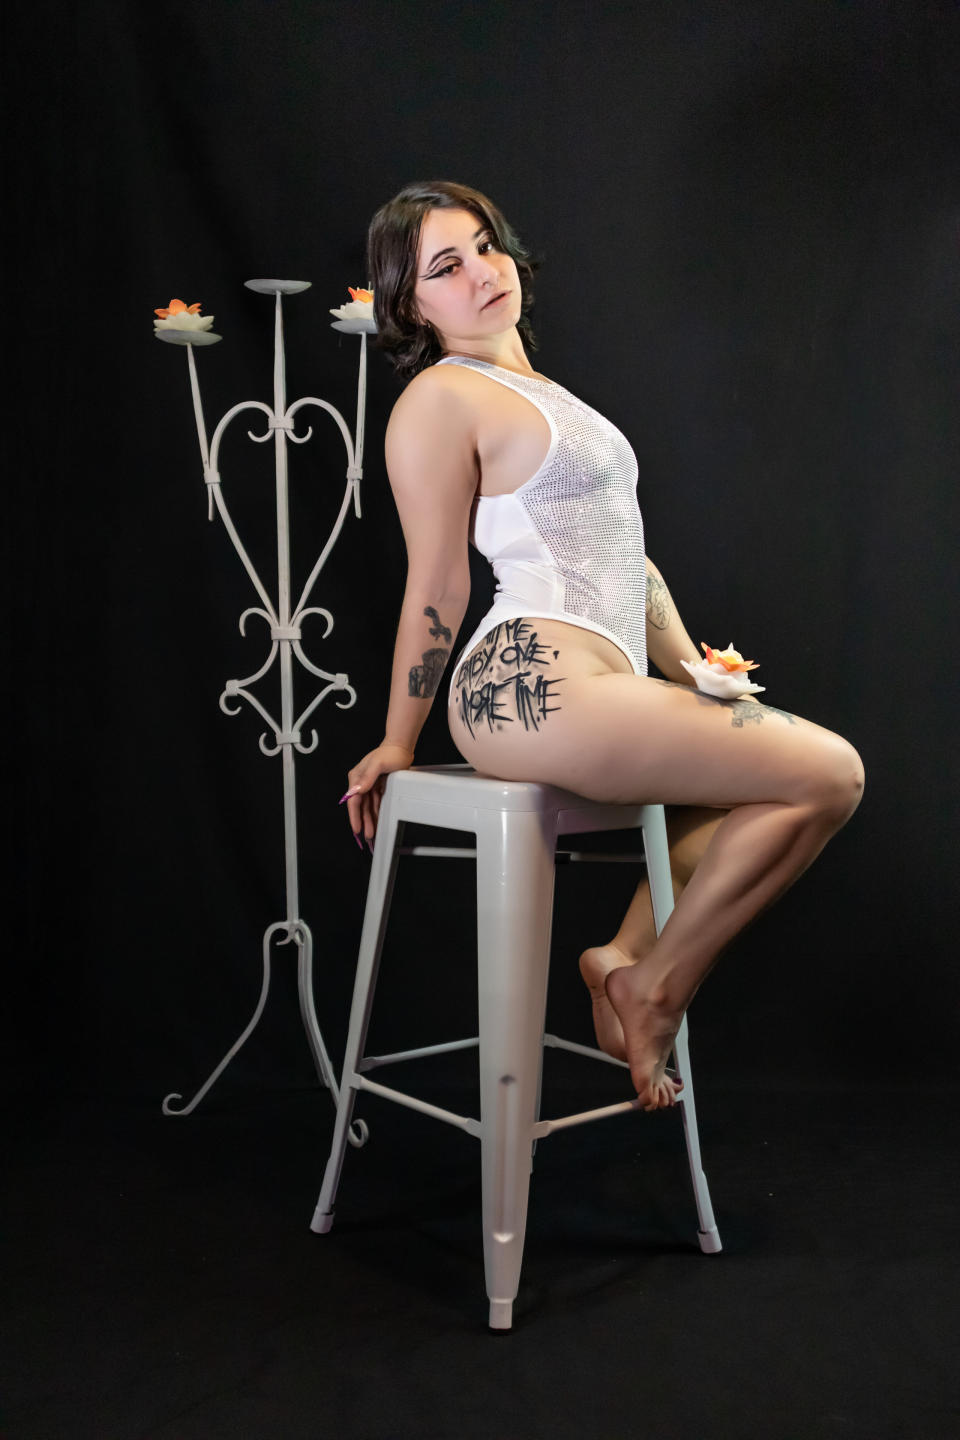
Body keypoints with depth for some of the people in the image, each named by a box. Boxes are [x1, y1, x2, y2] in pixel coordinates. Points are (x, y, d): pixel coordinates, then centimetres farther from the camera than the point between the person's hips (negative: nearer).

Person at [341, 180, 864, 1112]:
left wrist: (694, 673, 19)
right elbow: (435, 590, -5)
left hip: (602, 685, 10)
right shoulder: (441, 398, -6)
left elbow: (618, 550, 23)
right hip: (535, 687, -10)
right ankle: (657, 984, -1)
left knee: (767, 775, 25)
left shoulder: (535, 392, 23)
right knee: (829, 774, -12)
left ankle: (629, 955, 13)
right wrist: (398, 743, 0)